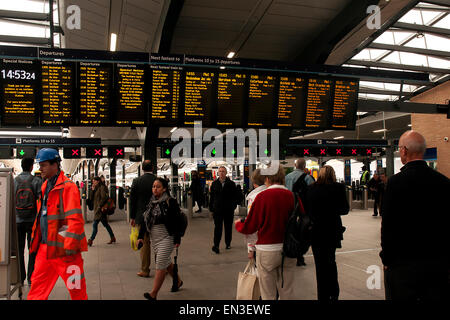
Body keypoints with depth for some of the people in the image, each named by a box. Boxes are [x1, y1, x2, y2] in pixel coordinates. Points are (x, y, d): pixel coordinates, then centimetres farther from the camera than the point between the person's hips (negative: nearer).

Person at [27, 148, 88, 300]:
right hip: (45, 248, 8)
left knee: (76, 288, 3)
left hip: (63, 248, -8)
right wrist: (36, 240, 19)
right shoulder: (45, 187, 14)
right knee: (37, 287, 13)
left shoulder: (68, 187, -13)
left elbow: (75, 219, -19)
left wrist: (70, 247, -21)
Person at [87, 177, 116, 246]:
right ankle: (112, 238, 18)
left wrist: (99, 206, -19)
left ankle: (90, 240, -11)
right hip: (97, 209, 9)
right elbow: (92, 198, 14)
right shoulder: (96, 188, 17)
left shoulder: (102, 187, -9)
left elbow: (103, 198, -18)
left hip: (100, 209, -9)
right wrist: (92, 190, 3)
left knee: (95, 225, -11)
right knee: (105, 224, 12)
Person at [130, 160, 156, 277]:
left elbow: (132, 200, -3)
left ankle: (145, 270, 12)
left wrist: (132, 217, 6)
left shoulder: (136, 181, -6)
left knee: (144, 243, 6)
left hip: (142, 217, -1)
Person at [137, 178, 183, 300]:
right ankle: (178, 281, 38)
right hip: (154, 238, 7)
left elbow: (176, 222, -13)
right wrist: (140, 236, 6)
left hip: (166, 238, -7)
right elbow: (145, 220, 11)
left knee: (161, 264, -7)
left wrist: (177, 239, -14)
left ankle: (153, 294, -3)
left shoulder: (170, 202, -12)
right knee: (166, 262, 19)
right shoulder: (151, 202, 7)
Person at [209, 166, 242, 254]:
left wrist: (233, 205, -6)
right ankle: (216, 245, -8)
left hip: (228, 210, 0)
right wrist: (211, 209, 5)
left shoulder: (231, 184, 0)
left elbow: (236, 197, 3)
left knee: (228, 227, 11)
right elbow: (212, 197, 8)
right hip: (217, 209, 0)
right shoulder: (214, 184, 5)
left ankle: (228, 243, 25)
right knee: (217, 227, -5)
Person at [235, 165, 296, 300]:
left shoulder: (262, 196, -11)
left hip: (267, 250, -3)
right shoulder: (293, 196, -3)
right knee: (287, 292, 16)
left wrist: (237, 224, 13)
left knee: (268, 294, 10)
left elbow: (249, 227, -8)